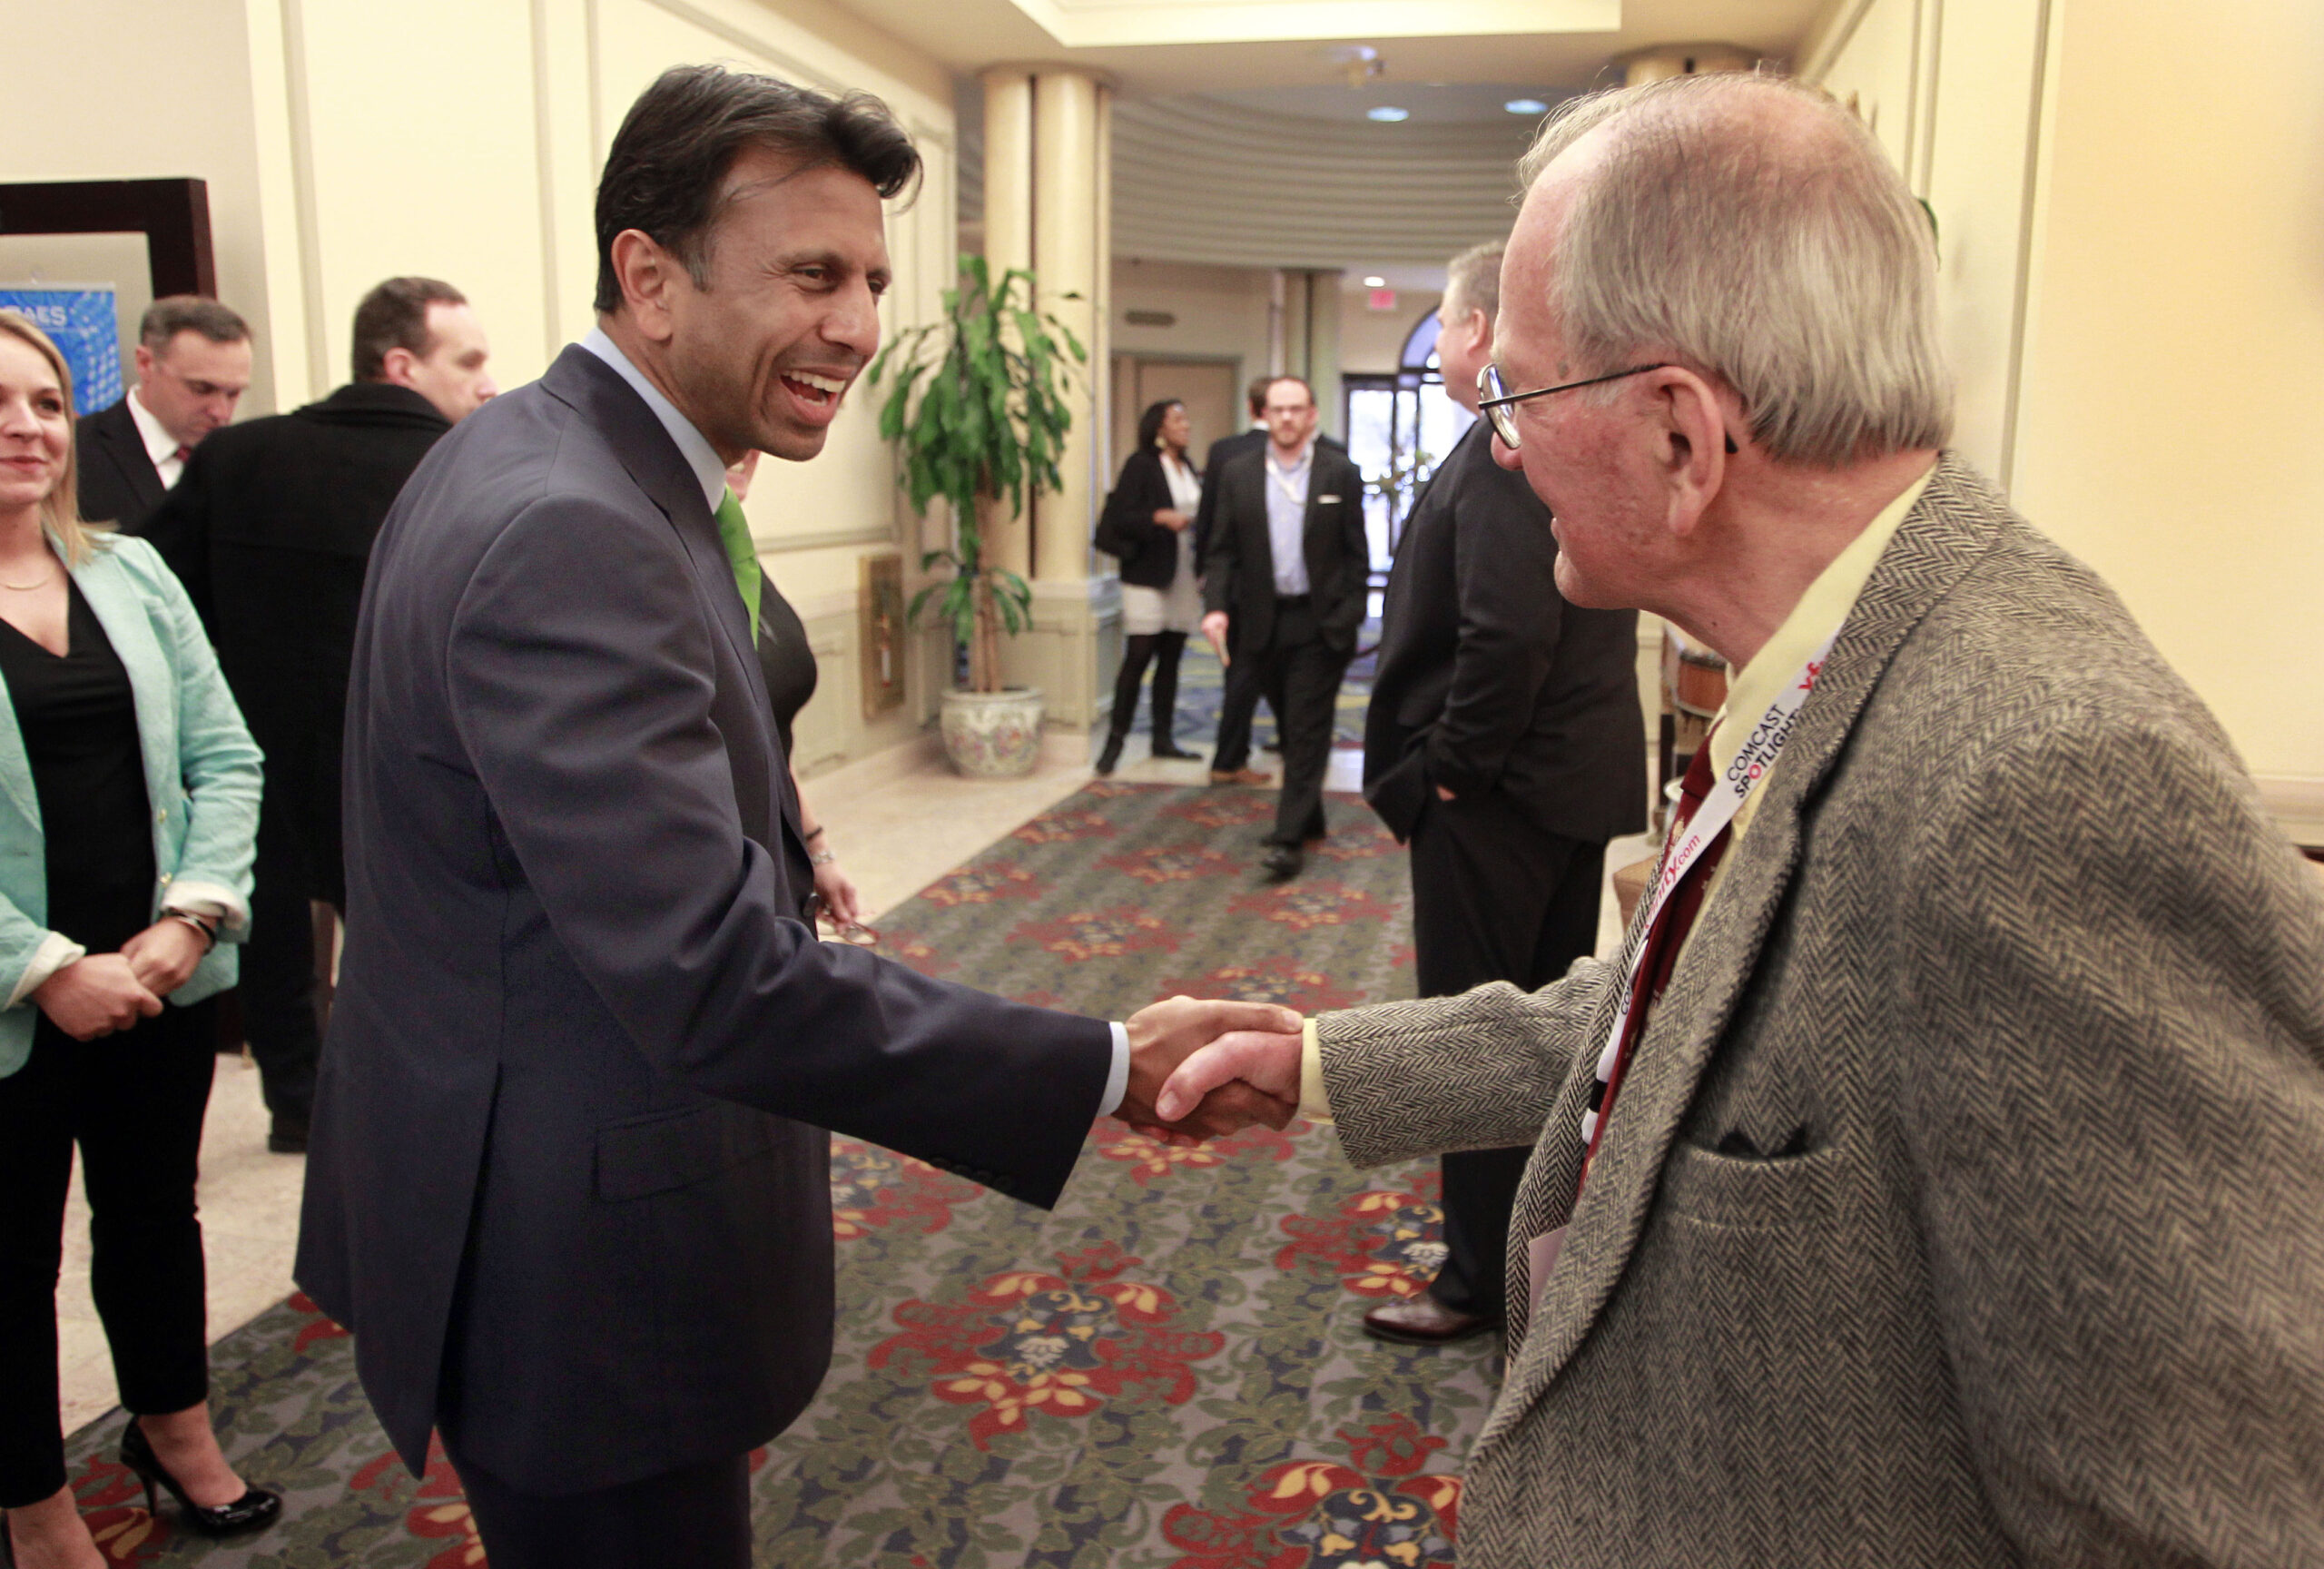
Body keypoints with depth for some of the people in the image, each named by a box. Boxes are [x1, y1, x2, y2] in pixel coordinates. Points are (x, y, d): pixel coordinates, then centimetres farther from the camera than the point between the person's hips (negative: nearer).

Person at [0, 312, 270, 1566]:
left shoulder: (130, 572, 5)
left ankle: (174, 1428, 42)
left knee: (155, 1210, 20)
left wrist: (194, 915, -9)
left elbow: (224, 756, 3)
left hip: (160, 979, 4)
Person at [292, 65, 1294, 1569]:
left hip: (513, 1194, 10)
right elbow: (721, 979, -33)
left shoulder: (520, 459, 6)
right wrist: (1111, 1069, -30)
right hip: (577, 1265, -10)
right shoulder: (570, 538, -27)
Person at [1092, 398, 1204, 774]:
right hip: (1148, 575, -6)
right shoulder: (1140, 465, -5)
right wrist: (1160, 517, -24)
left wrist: (1203, 572, 12)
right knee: (1138, 656, -8)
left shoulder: (1190, 470, 15)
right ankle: (1115, 740, -1)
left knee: (1170, 659, 8)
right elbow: (1120, 517, -12)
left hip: (1183, 576, 6)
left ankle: (1163, 739, 14)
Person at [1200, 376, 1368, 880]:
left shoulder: (1341, 474, 0)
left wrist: (1348, 617, -7)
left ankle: (1289, 838, -4)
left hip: (1319, 624, -3)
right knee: (1291, 727, 13)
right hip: (1261, 623, 3)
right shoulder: (1238, 473, 5)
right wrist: (1216, 606, -10)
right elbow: (1223, 551, 4)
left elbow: (1356, 555, 1)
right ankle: (1309, 820, 28)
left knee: (1307, 731, -4)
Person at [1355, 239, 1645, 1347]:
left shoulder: (1502, 453, -19)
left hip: (1499, 797, -10)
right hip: (1592, 786, 10)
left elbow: (1509, 633, -28)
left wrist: (1449, 767, -17)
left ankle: (1481, 1278, 17)